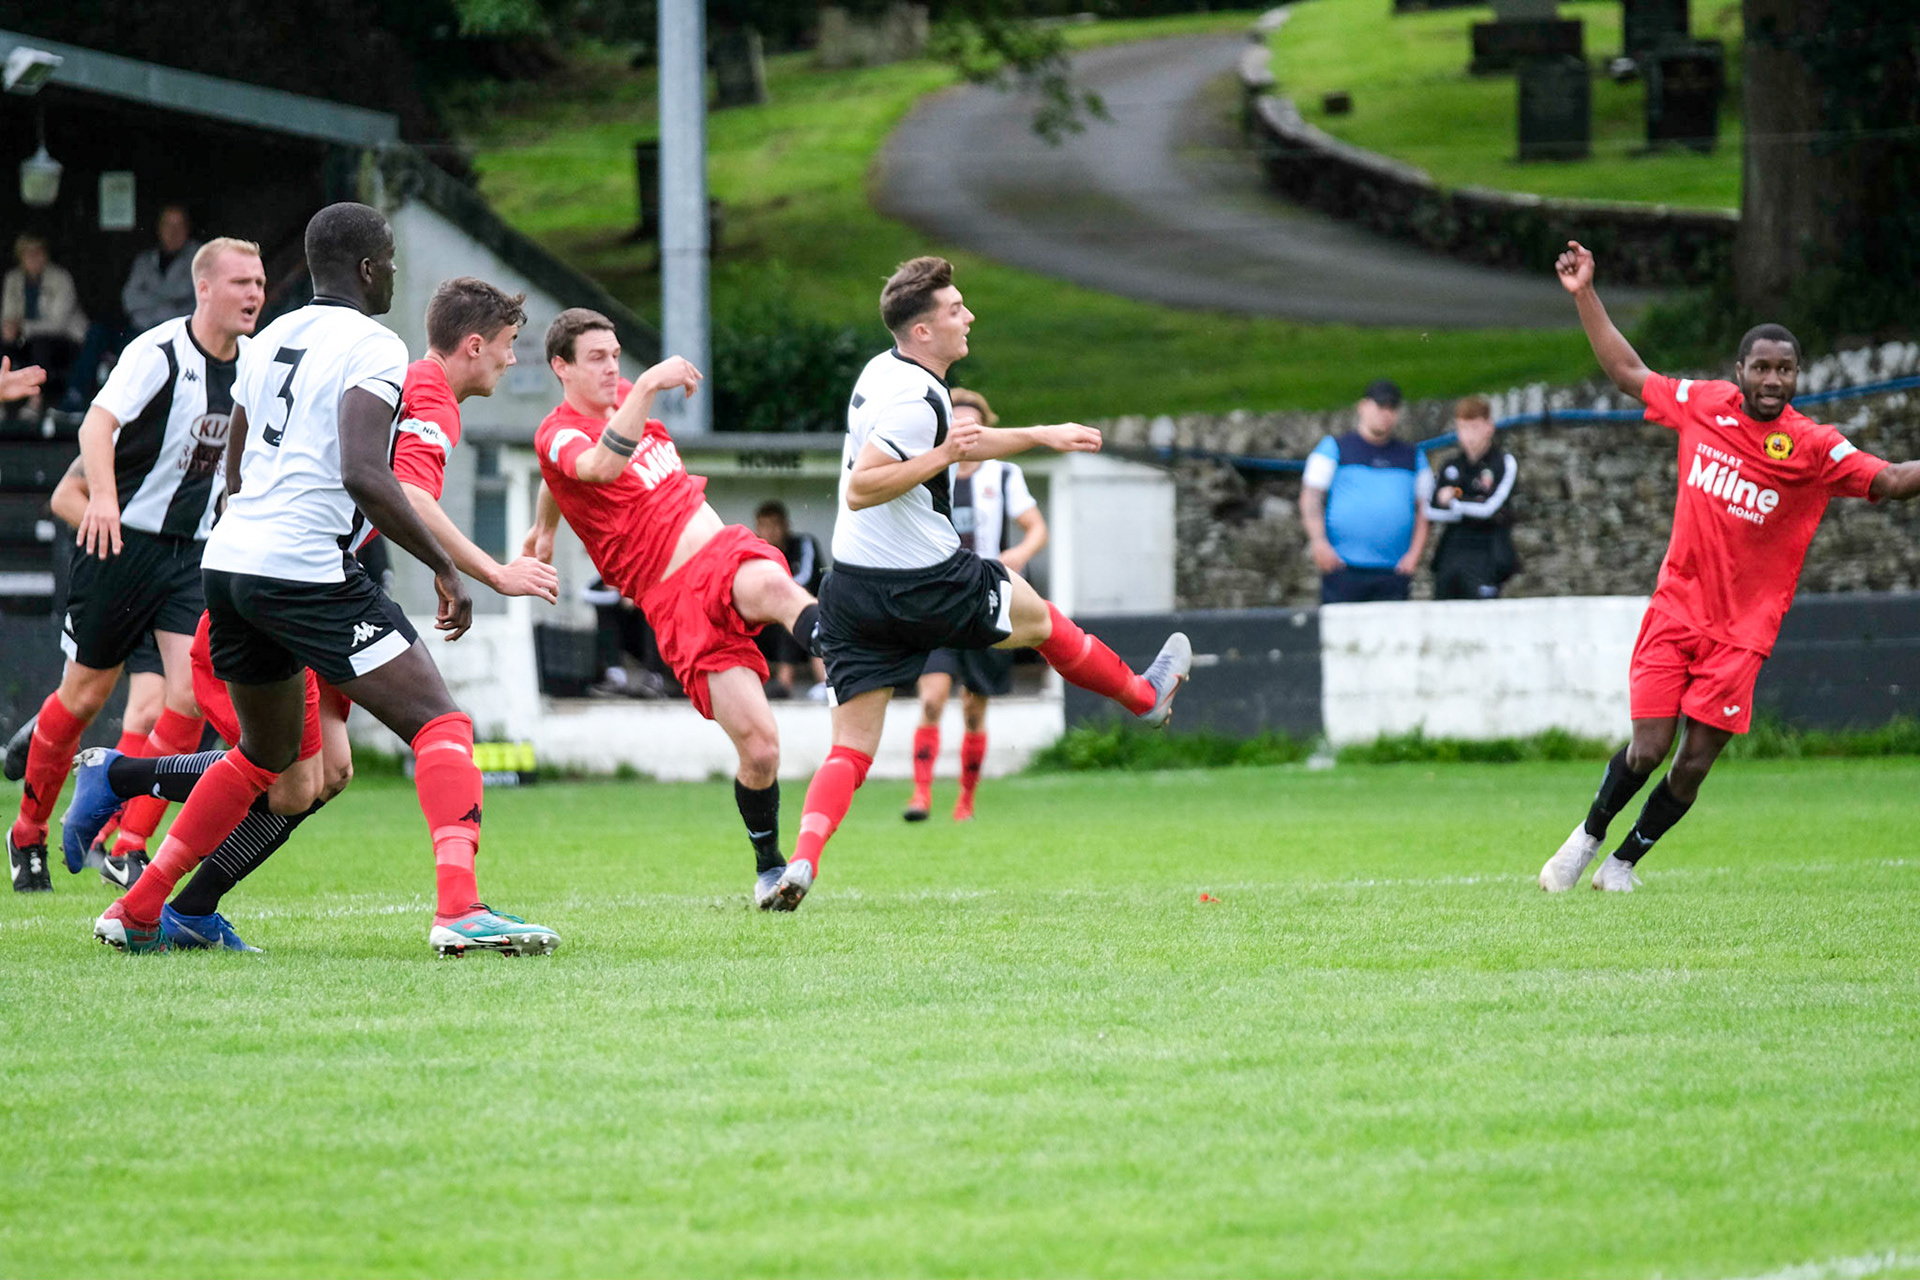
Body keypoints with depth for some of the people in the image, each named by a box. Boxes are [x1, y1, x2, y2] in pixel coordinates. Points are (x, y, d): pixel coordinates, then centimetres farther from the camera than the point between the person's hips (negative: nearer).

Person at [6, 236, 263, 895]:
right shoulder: (160, 352, -15)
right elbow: (99, 421, -30)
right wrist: (102, 497, -46)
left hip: (193, 550, 5)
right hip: (125, 539, -5)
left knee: (192, 694, -12)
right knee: (84, 695, 4)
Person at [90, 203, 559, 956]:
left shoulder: (269, 341, 18)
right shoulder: (373, 348, -7)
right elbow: (363, 473, -20)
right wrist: (443, 568, -14)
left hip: (229, 558, 8)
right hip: (305, 572, -8)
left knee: (265, 753, 26)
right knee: (439, 725, -7)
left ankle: (137, 912, 27)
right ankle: (458, 908, -26)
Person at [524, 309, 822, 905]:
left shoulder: (624, 397, 17)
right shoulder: (556, 435, -7)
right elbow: (602, 465, -32)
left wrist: (544, 527, 51)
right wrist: (647, 387, -42)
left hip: (724, 551, 5)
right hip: (676, 603, -5)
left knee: (770, 585, -36)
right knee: (758, 745, -15)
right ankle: (769, 867, 6)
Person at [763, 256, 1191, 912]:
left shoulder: (885, 371, 10)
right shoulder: (913, 400, -21)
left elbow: (952, 444, 26)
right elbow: (860, 489, -29)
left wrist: (1041, 435, 28)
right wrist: (939, 458, -27)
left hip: (851, 588, 7)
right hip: (922, 587, -7)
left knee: (850, 752, 2)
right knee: (1037, 616, 21)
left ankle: (801, 864, -17)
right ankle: (1145, 695, 43)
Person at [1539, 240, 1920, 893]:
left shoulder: (1814, 447, -7)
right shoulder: (1703, 404, 1)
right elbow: (1627, 372, 14)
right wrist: (1585, 295, 13)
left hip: (1741, 630, -1)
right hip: (1675, 610, 1)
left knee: (1693, 764, -2)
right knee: (1647, 750, -6)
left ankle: (1623, 863, 22)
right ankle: (1587, 836, 22)